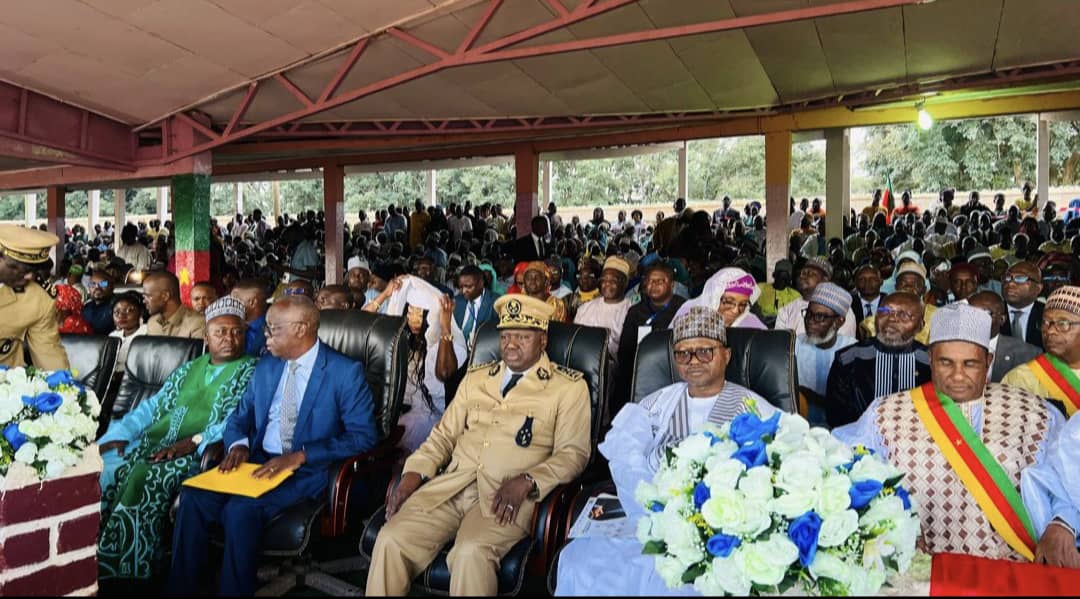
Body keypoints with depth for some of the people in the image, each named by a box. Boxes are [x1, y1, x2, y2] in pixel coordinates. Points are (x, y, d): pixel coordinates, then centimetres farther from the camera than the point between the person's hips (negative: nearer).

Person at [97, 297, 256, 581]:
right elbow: (153, 406, 20)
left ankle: (120, 571, -19)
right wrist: (119, 435, 3)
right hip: (155, 442, 6)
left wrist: (195, 441, -22)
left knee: (145, 475, -29)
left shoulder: (251, 371, 3)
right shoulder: (188, 369, 24)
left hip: (201, 453, -6)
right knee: (108, 467, -18)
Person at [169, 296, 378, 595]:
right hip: (257, 462, 6)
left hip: (308, 471, -6)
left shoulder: (346, 372, -7)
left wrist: (300, 456, -21)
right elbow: (240, 416, 20)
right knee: (193, 496, -18)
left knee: (241, 509, -29)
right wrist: (238, 445, -4)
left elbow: (363, 436, -13)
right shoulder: (266, 366, 14)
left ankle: (234, 589, -9)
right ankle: (180, 588, -4)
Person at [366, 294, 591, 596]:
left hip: (507, 497, -4)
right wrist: (414, 473, 2)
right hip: (452, 484, 5)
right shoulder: (476, 377, 20)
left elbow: (573, 453, -2)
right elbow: (444, 434, 19)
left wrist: (526, 481, -18)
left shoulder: (569, 387, 4)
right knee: (390, 539, -18)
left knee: (471, 552, -32)